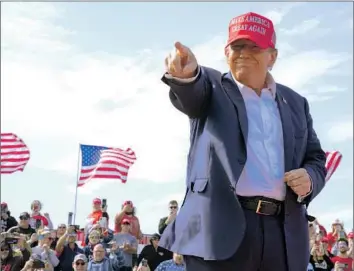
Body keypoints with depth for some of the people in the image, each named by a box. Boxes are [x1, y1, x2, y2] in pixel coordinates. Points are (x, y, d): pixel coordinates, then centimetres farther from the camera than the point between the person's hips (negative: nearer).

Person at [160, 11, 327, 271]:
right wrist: (185, 74, -38)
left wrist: (310, 178, -2)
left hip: (283, 235, 4)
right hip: (221, 227, -4)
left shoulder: (295, 103, 20)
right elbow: (191, 93, -14)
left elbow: (316, 158, 23)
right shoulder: (212, 87, 10)